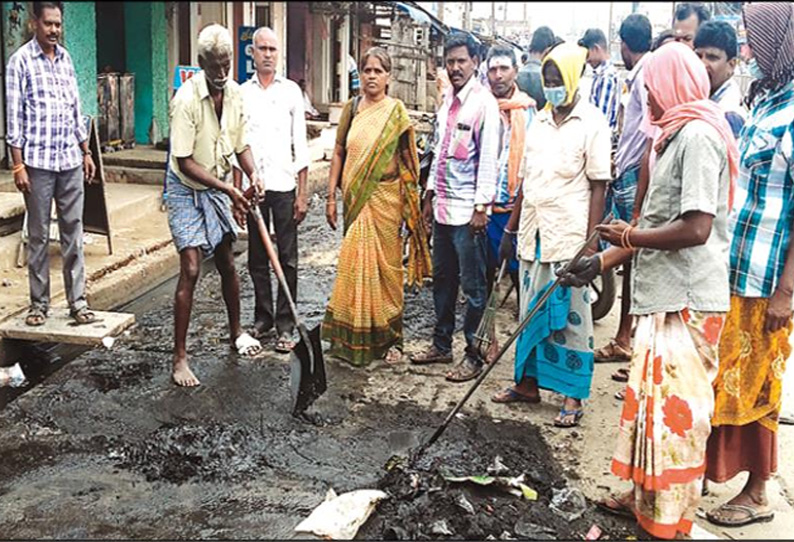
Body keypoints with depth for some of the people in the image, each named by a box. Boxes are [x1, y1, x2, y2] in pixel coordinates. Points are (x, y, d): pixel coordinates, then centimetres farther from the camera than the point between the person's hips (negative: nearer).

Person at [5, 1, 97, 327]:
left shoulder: (65, 58, 11)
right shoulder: (21, 60, -4)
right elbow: (14, 115, -7)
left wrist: (86, 152, 14)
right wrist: (18, 164, -11)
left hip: (71, 159, 5)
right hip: (38, 162, -4)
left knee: (73, 231, 5)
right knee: (38, 235, 4)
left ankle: (77, 300, 11)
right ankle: (39, 303, 13)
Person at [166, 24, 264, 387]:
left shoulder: (235, 94, -4)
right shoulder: (187, 98, -23)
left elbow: (240, 145, 6)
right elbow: (185, 161, -23)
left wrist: (252, 174, -13)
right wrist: (228, 189, -27)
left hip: (219, 188, 6)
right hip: (187, 190, -6)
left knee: (227, 264, 15)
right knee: (190, 269, -12)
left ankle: (236, 332, 36)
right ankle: (180, 357, -5)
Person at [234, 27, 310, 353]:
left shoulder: (291, 91, 4)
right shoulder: (241, 93, 9)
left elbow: (300, 144, 2)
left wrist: (302, 192, -4)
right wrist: (236, 190, 4)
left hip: (283, 184, -2)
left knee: (287, 259, 0)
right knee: (257, 258, 8)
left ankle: (285, 326, 6)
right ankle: (262, 320, 20)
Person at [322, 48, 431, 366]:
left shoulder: (397, 113, 0)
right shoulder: (352, 109, 8)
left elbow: (408, 161, 0)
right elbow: (338, 153, 8)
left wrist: (407, 204, -4)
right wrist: (331, 196, 3)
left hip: (384, 198, -2)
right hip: (355, 198, 2)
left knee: (384, 266, 3)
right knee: (355, 264, 4)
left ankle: (389, 339, 14)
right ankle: (354, 338, 15)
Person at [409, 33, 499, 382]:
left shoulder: (484, 103, -11)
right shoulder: (447, 99, 12)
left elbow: (488, 158, -14)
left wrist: (481, 206, -17)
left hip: (467, 209, -8)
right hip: (443, 205, 8)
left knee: (473, 285, 1)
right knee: (442, 278, 17)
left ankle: (473, 355, 11)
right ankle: (441, 345, 30)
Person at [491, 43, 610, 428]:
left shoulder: (592, 123, -4)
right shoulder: (539, 122, 13)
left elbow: (599, 186, -8)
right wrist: (511, 229, 15)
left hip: (570, 237, -6)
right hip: (534, 234, 6)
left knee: (572, 316, 1)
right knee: (531, 310, 13)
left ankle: (573, 396, 10)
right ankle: (528, 382, 26)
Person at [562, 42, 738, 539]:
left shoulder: (698, 135, -15)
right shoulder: (678, 137, 16)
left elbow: (696, 228, -23)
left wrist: (630, 235, -10)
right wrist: (602, 261, 16)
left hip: (686, 302, -10)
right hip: (665, 297, 10)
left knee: (675, 411, 0)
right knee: (651, 401, 18)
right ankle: (646, 497, 33)